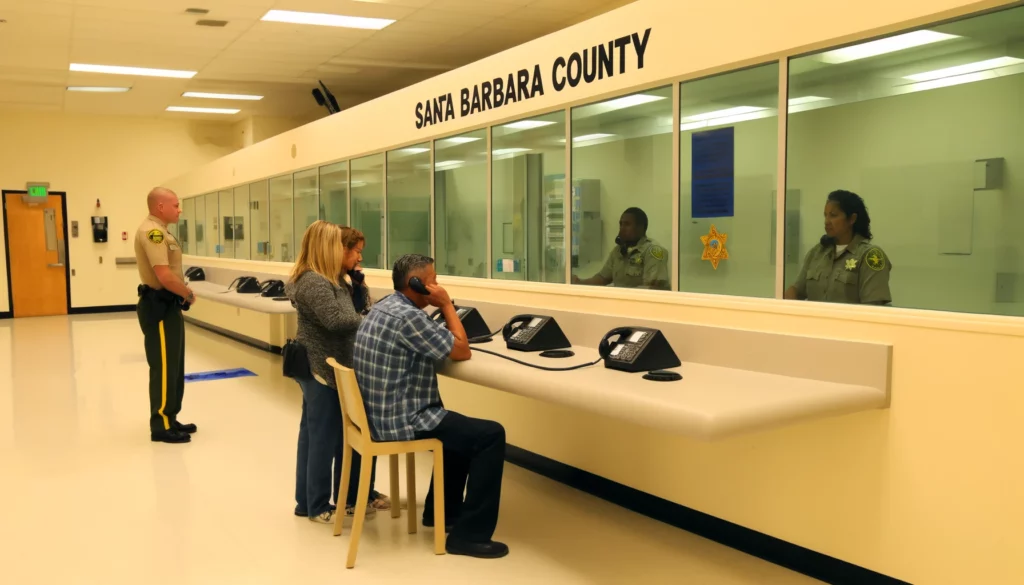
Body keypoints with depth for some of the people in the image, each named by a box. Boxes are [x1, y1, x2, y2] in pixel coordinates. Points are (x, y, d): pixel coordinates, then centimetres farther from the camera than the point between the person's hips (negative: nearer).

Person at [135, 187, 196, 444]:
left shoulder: (159, 231, 14)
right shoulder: (152, 231, -19)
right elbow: (165, 276, -26)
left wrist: (182, 295, 1)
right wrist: (189, 294, -11)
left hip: (167, 305, 11)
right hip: (159, 307, -11)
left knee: (173, 367, 17)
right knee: (163, 368, -2)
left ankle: (169, 419, 27)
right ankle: (161, 426, 7)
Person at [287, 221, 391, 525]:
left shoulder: (333, 279, 13)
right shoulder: (313, 282, -20)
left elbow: (359, 305, 16)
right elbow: (337, 319, -30)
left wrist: (356, 279, 2)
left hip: (324, 367, 11)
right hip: (321, 369, -11)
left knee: (312, 435, 15)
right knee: (325, 437, -3)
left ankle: (307, 500, 24)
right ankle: (319, 506, 8)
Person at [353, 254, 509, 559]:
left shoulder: (383, 307, 10)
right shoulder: (408, 316, -22)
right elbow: (462, 351, -14)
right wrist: (447, 305, -8)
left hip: (381, 413, 11)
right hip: (400, 420, -11)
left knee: (464, 426, 28)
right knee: (491, 435, -9)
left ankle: (442, 510, 35)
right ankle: (469, 535, -5)